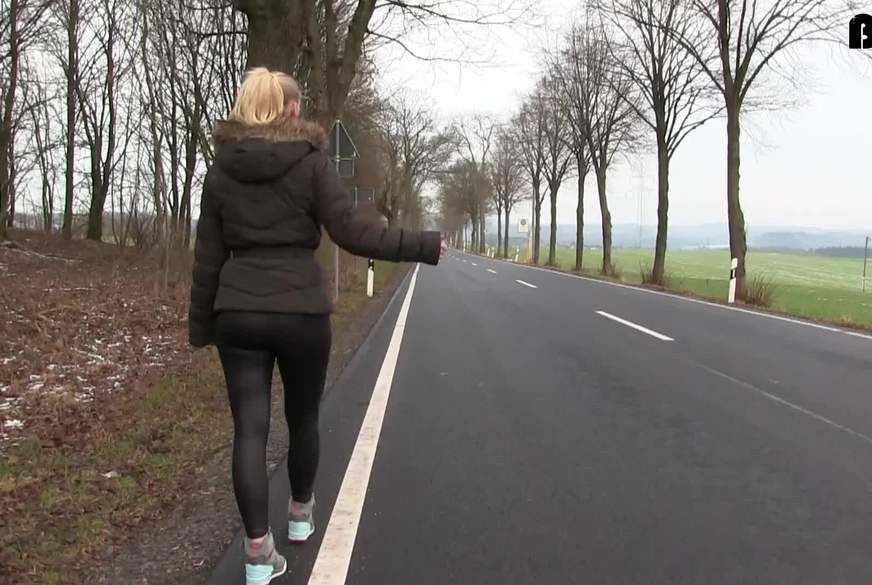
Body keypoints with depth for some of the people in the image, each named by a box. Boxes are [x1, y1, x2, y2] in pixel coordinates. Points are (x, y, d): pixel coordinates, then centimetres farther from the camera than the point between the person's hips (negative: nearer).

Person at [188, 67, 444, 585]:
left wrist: (202, 323, 13)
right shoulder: (311, 161, -5)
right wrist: (422, 246, -5)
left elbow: (208, 256, 7)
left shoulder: (221, 170, 6)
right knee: (303, 417, 18)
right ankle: (301, 513, 37)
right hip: (301, 310, -2)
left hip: (238, 312, 3)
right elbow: (351, 231, -12)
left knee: (250, 429, 4)